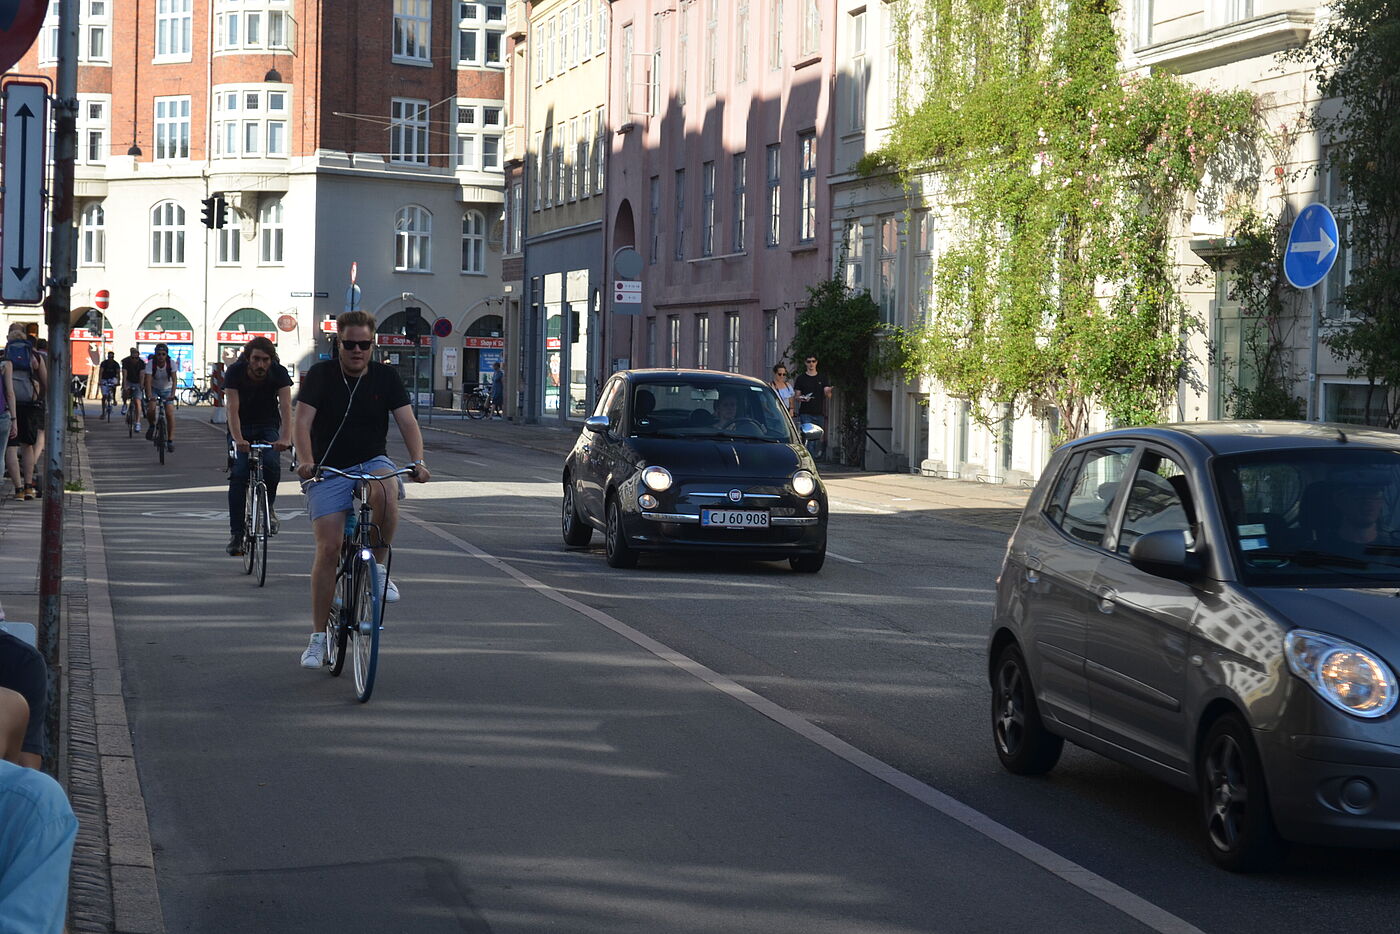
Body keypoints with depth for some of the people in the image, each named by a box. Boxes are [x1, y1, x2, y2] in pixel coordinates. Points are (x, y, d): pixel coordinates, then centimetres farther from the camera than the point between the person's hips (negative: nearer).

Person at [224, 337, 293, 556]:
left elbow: (286, 407, -28)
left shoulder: (279, 373, -18)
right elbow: (233, 409, -28)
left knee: (272, 465, -26)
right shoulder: (235, 372, -20)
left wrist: (285, 438, -45)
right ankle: (237, 533, -13)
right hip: (242, 428, 0)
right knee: (238, 474, -16)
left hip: (269, 427, 0)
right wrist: (238, 439, -44)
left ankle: (269, 507, 3)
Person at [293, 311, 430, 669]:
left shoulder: (385, 378, 2)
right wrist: (307, 461, -30)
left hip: (373, 462, 1)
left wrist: (418, 461, -23)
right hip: (329, 470, -1)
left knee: (384, 492, -37)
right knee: (328, 549, -11)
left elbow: (407, 421, -5)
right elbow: (302, 421, -13)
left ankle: (379, 567, -13)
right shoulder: (320, 375, -3)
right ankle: (318, 635, -1)